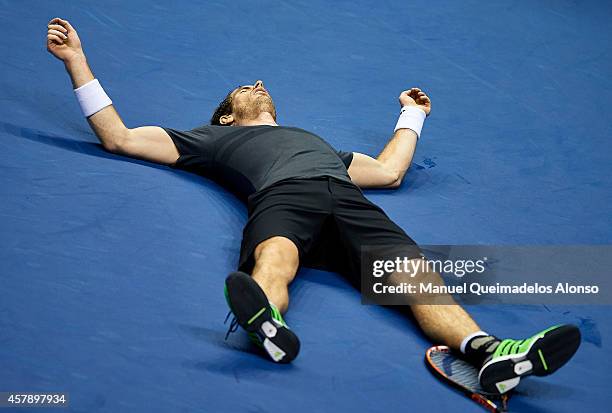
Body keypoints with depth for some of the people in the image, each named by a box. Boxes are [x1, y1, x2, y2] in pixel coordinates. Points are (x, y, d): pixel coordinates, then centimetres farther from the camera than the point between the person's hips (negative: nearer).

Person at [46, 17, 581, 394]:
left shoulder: (312, 136, 49)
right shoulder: (216, 137, 37)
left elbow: (388, 171, 46)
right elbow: (119, 137, 34)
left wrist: (412, 115, 59)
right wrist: (77, 60, 36)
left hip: (347, 200, 4)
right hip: (282, 196, -3)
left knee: (416, 274, -27)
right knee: (273, 258, -42)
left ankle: (488, 351, -51)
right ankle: (269, 326, -74)